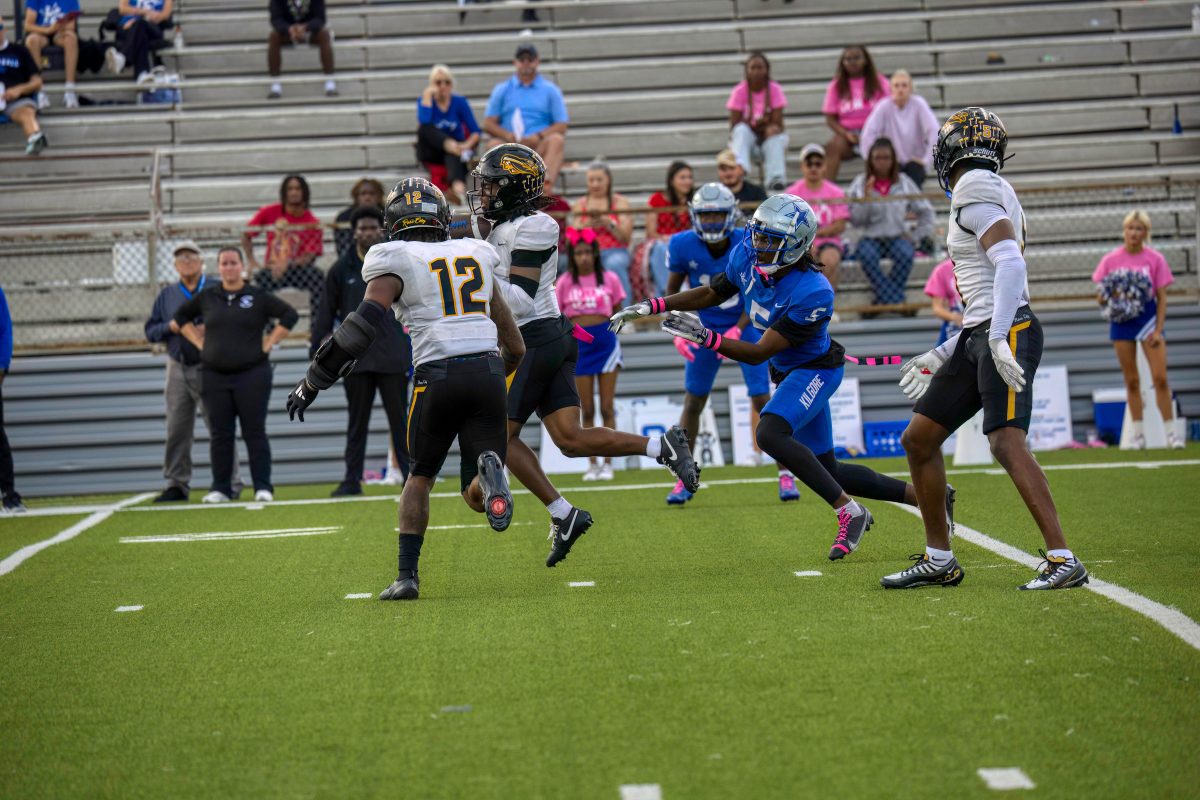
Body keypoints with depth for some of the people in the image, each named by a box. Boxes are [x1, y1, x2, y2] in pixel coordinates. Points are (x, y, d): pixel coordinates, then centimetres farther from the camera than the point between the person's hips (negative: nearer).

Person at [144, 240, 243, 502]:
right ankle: (177, 485, 11)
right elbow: (150, 331, 12)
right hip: (178, 370, 4)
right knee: (177, 430, 4)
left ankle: (230, 483, 1)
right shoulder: (166, 295, 14)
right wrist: (170, 327, -7)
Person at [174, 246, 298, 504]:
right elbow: (181, 316, 22)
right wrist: (199, 342, 10)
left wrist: (268, 343, -4)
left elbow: (290, 315, 1)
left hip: (252, 375, -3)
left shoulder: (258, 297, 0)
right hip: (215, 376, 3)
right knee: (220, 434, 3)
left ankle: (263, 487, 0)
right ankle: (221, 488, 8)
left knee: (254, 432, -3)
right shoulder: (206, 297, 9)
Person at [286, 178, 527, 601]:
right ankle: (489, 467, -28)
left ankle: (407, 574, 11)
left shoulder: (396, 263, 5)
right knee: (478, 497, 8)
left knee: (421, 475, 21)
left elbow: (362, 326, -8)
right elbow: (515, 347, 23)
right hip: (489, 372, 3)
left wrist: (313, 381, -2)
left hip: (438, 376, -2)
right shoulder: (475, 255, 20)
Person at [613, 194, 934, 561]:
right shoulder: (746, 257, -12)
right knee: (829, 472, 12)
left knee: (770, 434, -31)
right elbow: (711, 294, 6)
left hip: (815, 370, -8)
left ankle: (850, 512, -20)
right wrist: (651, 307, -3)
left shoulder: (813, 293, -32)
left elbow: (759, 353, -29)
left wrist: (704, 336, -37)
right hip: (787, 373, 8)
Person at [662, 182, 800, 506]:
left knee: (762, 400, -8)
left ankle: (785, 473, 3)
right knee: (693, 402, 5)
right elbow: (672, 291, -2)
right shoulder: (684, 245, -16)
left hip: (745, 325, -2)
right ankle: (684, 480, 15)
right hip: (705, 329, 2)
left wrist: (737, 331, -23)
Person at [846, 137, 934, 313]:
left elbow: (926, 211, 13)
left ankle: (883, 300, -27)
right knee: (867, 256, -37)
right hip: (871, 237, -1)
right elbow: (855, 221, -2)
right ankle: (897, 301, -36)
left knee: (906, 255, -35)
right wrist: (866, 197, -14)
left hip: (898, 237, 1)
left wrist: (916, 236, 2)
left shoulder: (904, 182, 8)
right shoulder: (860, 184, 5)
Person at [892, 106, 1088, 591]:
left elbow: (1011, 264, -22)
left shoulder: (975, 190, -8)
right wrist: (940, 358, 27)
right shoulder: (992, 193, 21)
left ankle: (1063, 560, -24)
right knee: (918, 440, 11)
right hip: (979, 336, 10)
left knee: (1006, 444, -22)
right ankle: (939, 560, 18)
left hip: (1008, 334, -10)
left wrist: (997, 339, -29)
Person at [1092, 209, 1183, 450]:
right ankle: (1138, 434, 13)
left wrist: (1158, 330, -8)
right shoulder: (1111, 260, 1)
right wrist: (1106, 297, -18)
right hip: (1121, 321, 1)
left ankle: (1170, 432, -2)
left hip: (1148, 317, -1)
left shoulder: (1155, 259, -2)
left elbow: (1162, 298, -1)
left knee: (1160, 378, -8)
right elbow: (1101, 298, 5)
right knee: (1131, 381, 5)